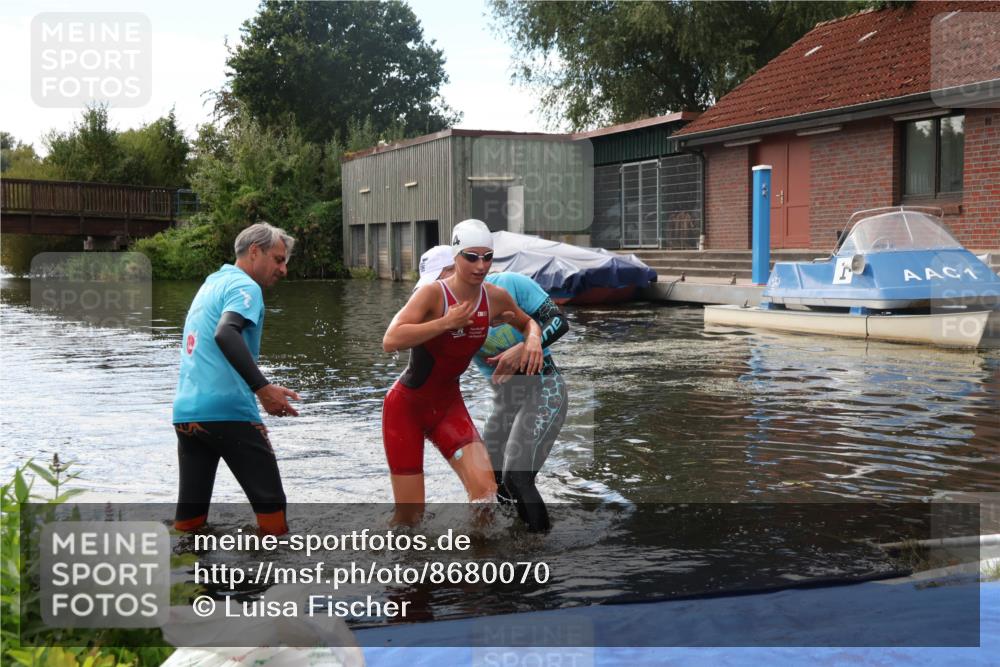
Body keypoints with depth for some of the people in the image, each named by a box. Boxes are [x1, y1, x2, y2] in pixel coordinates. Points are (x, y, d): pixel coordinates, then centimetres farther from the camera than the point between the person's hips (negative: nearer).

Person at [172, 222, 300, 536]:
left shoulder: (210, 284, 21)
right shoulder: (244, 286, -6)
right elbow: (226, 334, -25)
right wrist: (263, 387, -29)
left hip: (185, 412, 8)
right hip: (228, 412, -8)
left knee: (189, 515, 10)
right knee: (270, 505, 2)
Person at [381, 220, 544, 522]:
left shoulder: (497, 298, -5)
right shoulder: (433, 292, -20)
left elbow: (528, 322, 18)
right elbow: (390, 341, -33)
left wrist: (533, 339, -5)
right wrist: (446, 322, -32)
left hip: (449, 405, 4)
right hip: (406, 406, -4)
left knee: (486, 488, -18)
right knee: (409, 514, -1)